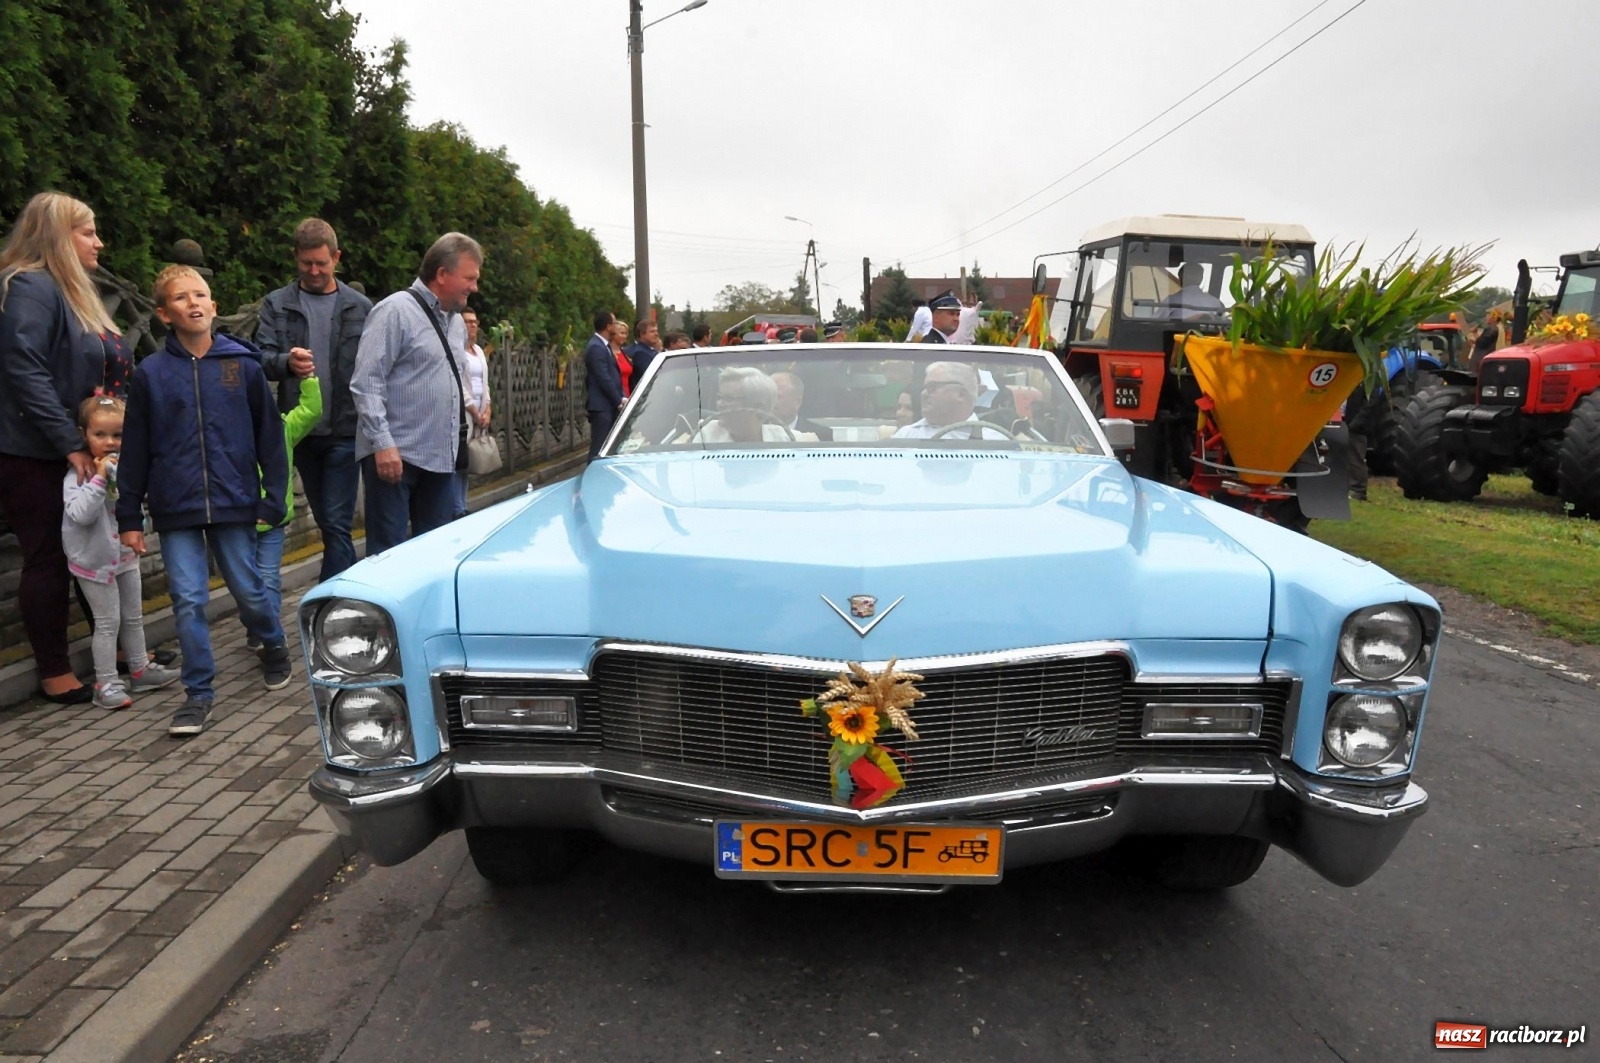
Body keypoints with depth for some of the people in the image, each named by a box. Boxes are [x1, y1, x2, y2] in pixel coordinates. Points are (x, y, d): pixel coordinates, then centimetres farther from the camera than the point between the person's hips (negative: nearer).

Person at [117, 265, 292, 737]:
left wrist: (275, 497, 0)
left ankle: (274, 646, 38)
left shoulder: (244, 364, 0)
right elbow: (134, 450, 5)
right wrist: (129, 516, 4)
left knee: (249, 590, 8)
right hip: (176, 509, 1)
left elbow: (269, 434, 3)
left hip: (234, 503, 0)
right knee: (188, 601, 1)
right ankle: (198, 693, 13)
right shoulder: (150, 374, 1)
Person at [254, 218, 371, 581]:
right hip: (301, 430, 3)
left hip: (345, 431, -3)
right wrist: (286, 361, -27)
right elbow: (261, 357, -3)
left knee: (337, 524, -6)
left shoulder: (360, 307, 3)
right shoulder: (277, 304, 6)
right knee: (328, 525, 13)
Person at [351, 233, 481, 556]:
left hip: (441, 456, 8)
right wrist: (383, 444, -21)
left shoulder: (456, 320, 15)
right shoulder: (396, 311, -10)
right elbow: (366, 384, -15)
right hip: (395, 455, -8)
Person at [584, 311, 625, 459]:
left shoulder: (603, 345, 16)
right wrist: (619, 401, -13)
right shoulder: (596, 347, -16)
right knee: (599, 447, -7)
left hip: (609, 404, 10)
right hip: (601, 405, -10)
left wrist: (621, 398, 5)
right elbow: (604, 379, -20)